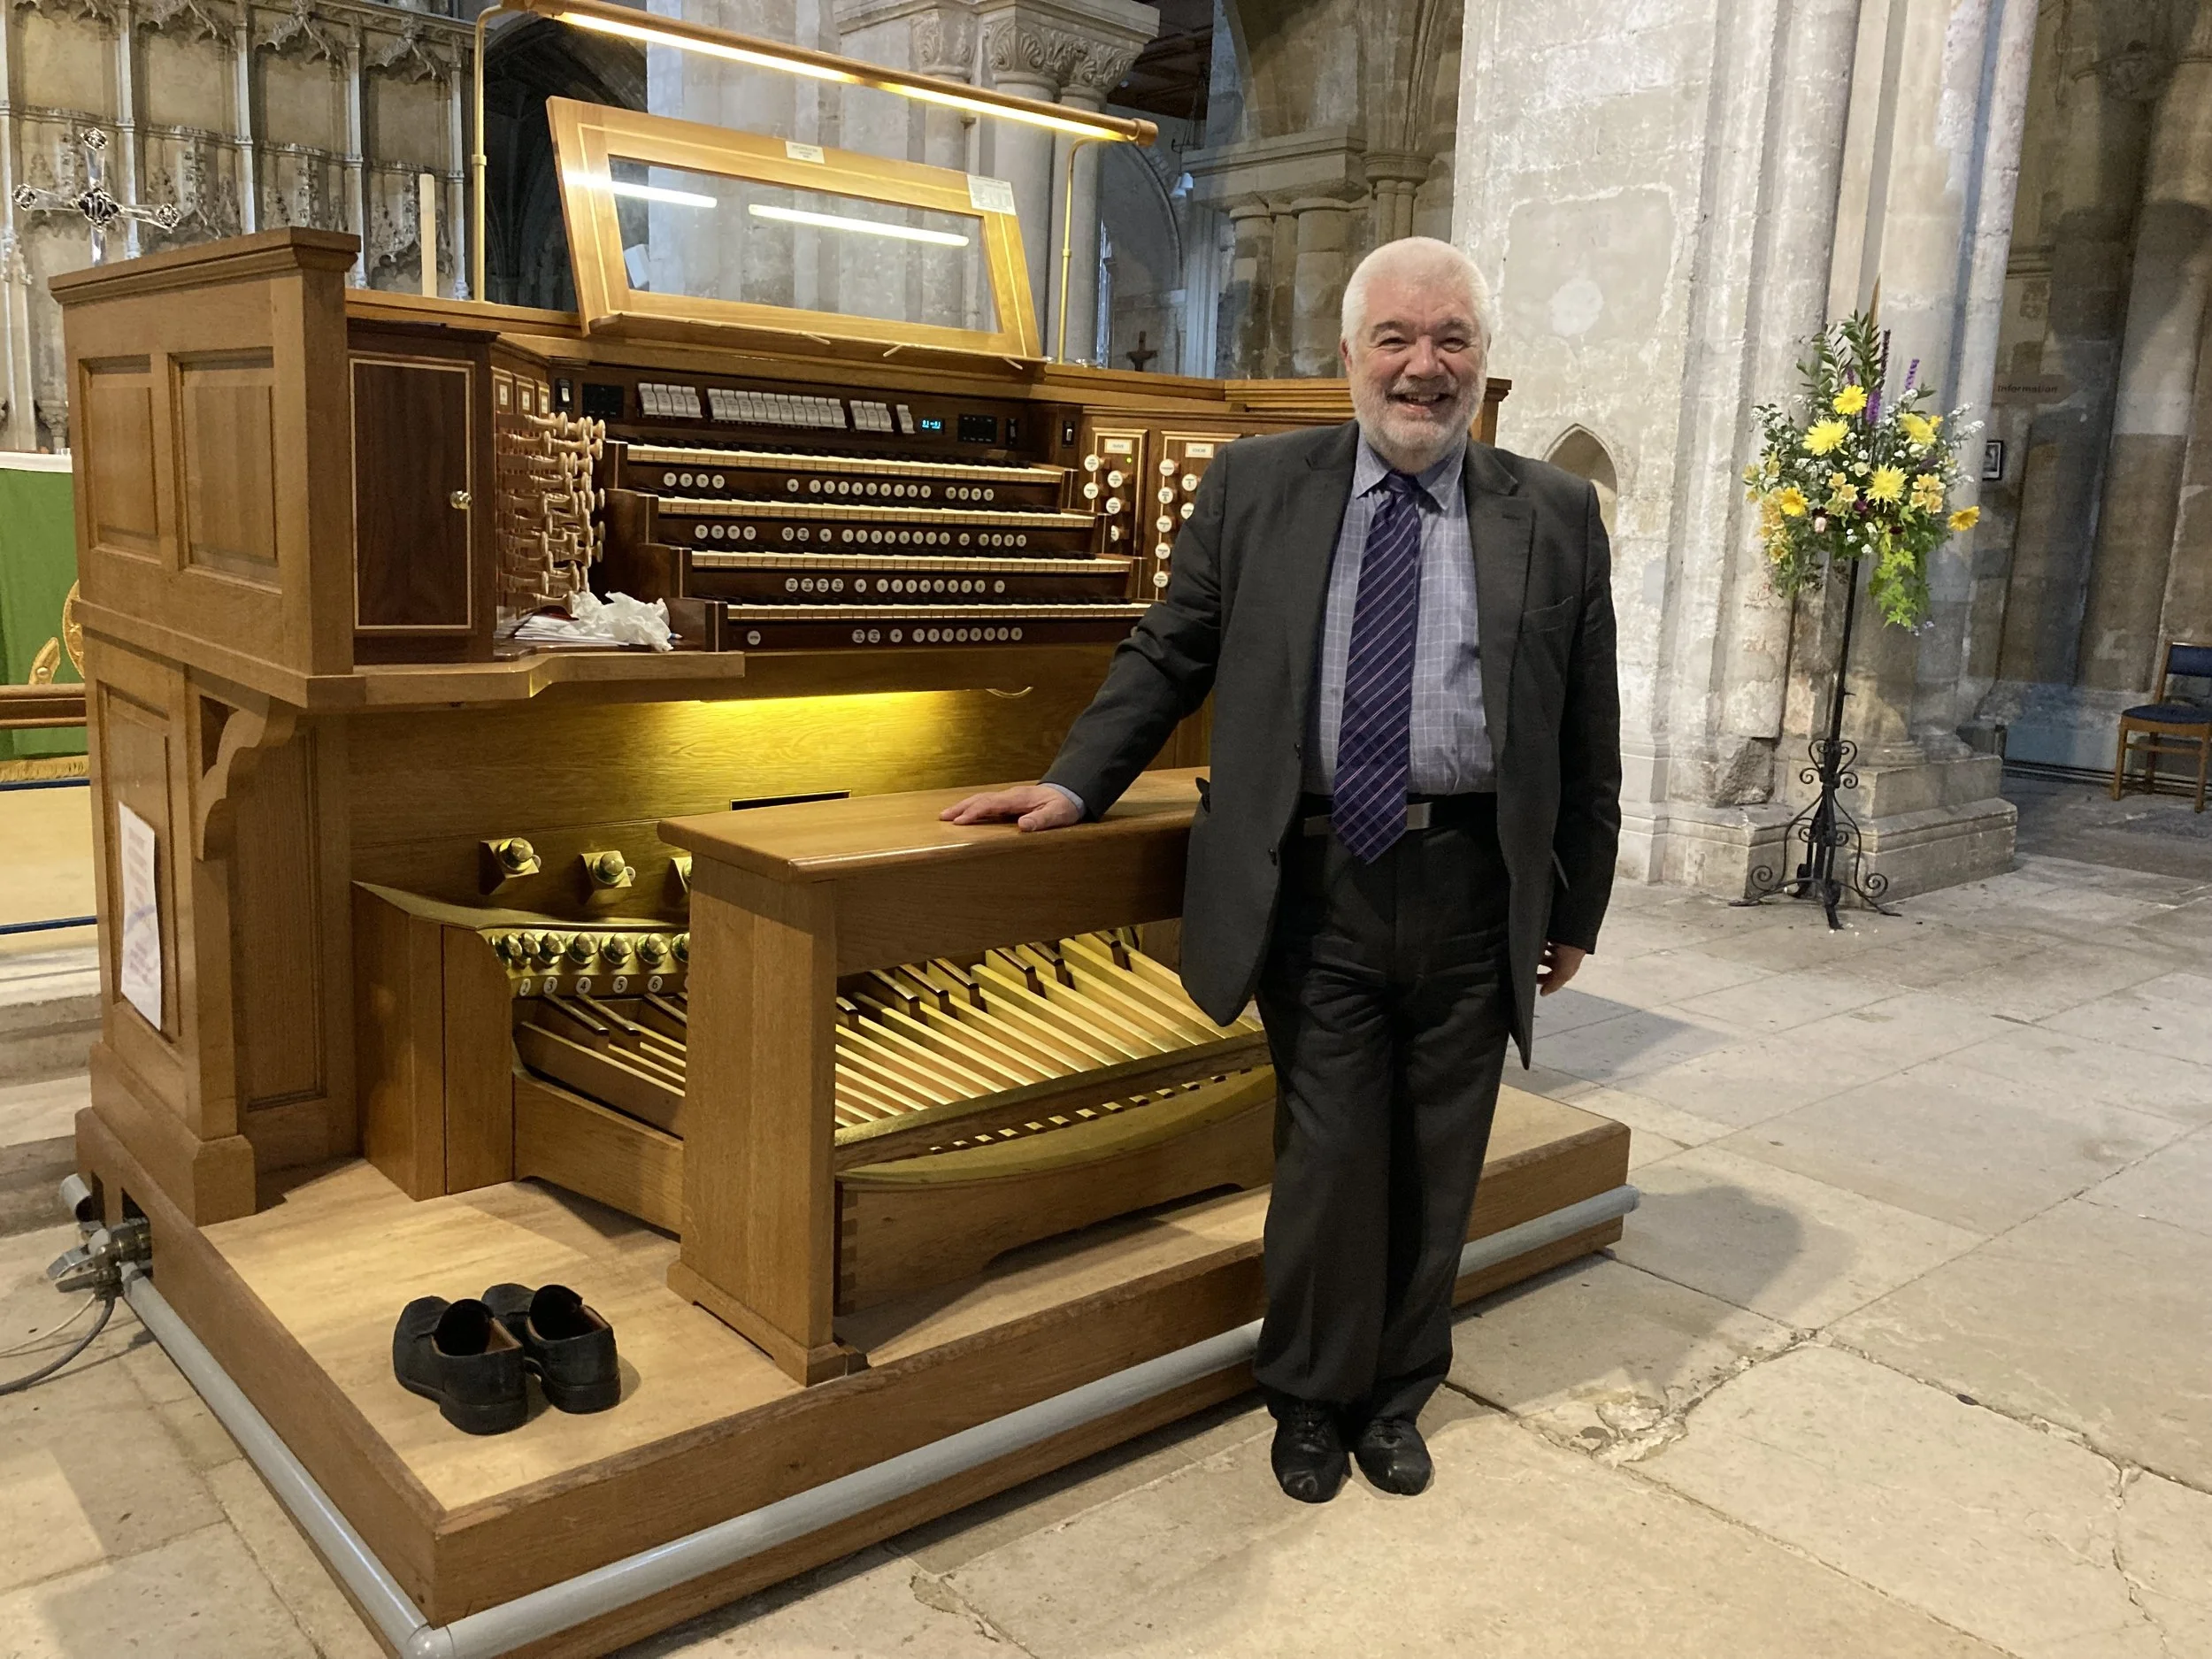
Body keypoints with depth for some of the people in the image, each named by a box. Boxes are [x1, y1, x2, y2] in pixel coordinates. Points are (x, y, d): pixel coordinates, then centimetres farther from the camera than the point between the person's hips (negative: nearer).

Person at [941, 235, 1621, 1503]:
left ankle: (1395, 1396, 33)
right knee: (1332, 1156, 2)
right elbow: (1168, 659, 11)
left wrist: (1577, 908, 9)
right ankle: (1313, 1396, 28)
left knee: (1439, 1167, 11)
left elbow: (1588, 735, 8)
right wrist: (1075, 784, 2)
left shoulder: (1556, 517, 6)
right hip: (1319, 880, -1)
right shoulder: (1258, 487, 6)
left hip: (1475, 887, 1)